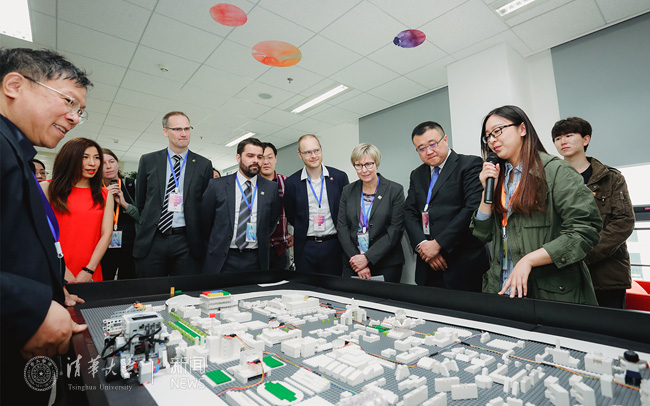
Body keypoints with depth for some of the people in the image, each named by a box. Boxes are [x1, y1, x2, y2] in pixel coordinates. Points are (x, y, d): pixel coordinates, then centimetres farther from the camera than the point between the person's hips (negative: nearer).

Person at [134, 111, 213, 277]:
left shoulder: (204, 164, 5)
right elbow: (140, 200, 14)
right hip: (151, 242, 1)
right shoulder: (148, 161, 8)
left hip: (187, 244, -1)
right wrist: (149, 224, 14)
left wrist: (197, 236, 5)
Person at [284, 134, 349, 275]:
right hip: (305, 247, 0)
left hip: (333, 245, 0)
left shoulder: (340, 177, -1)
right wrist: (303, 231, 8)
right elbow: (291, 216, 9)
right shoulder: (291, 183, -2)